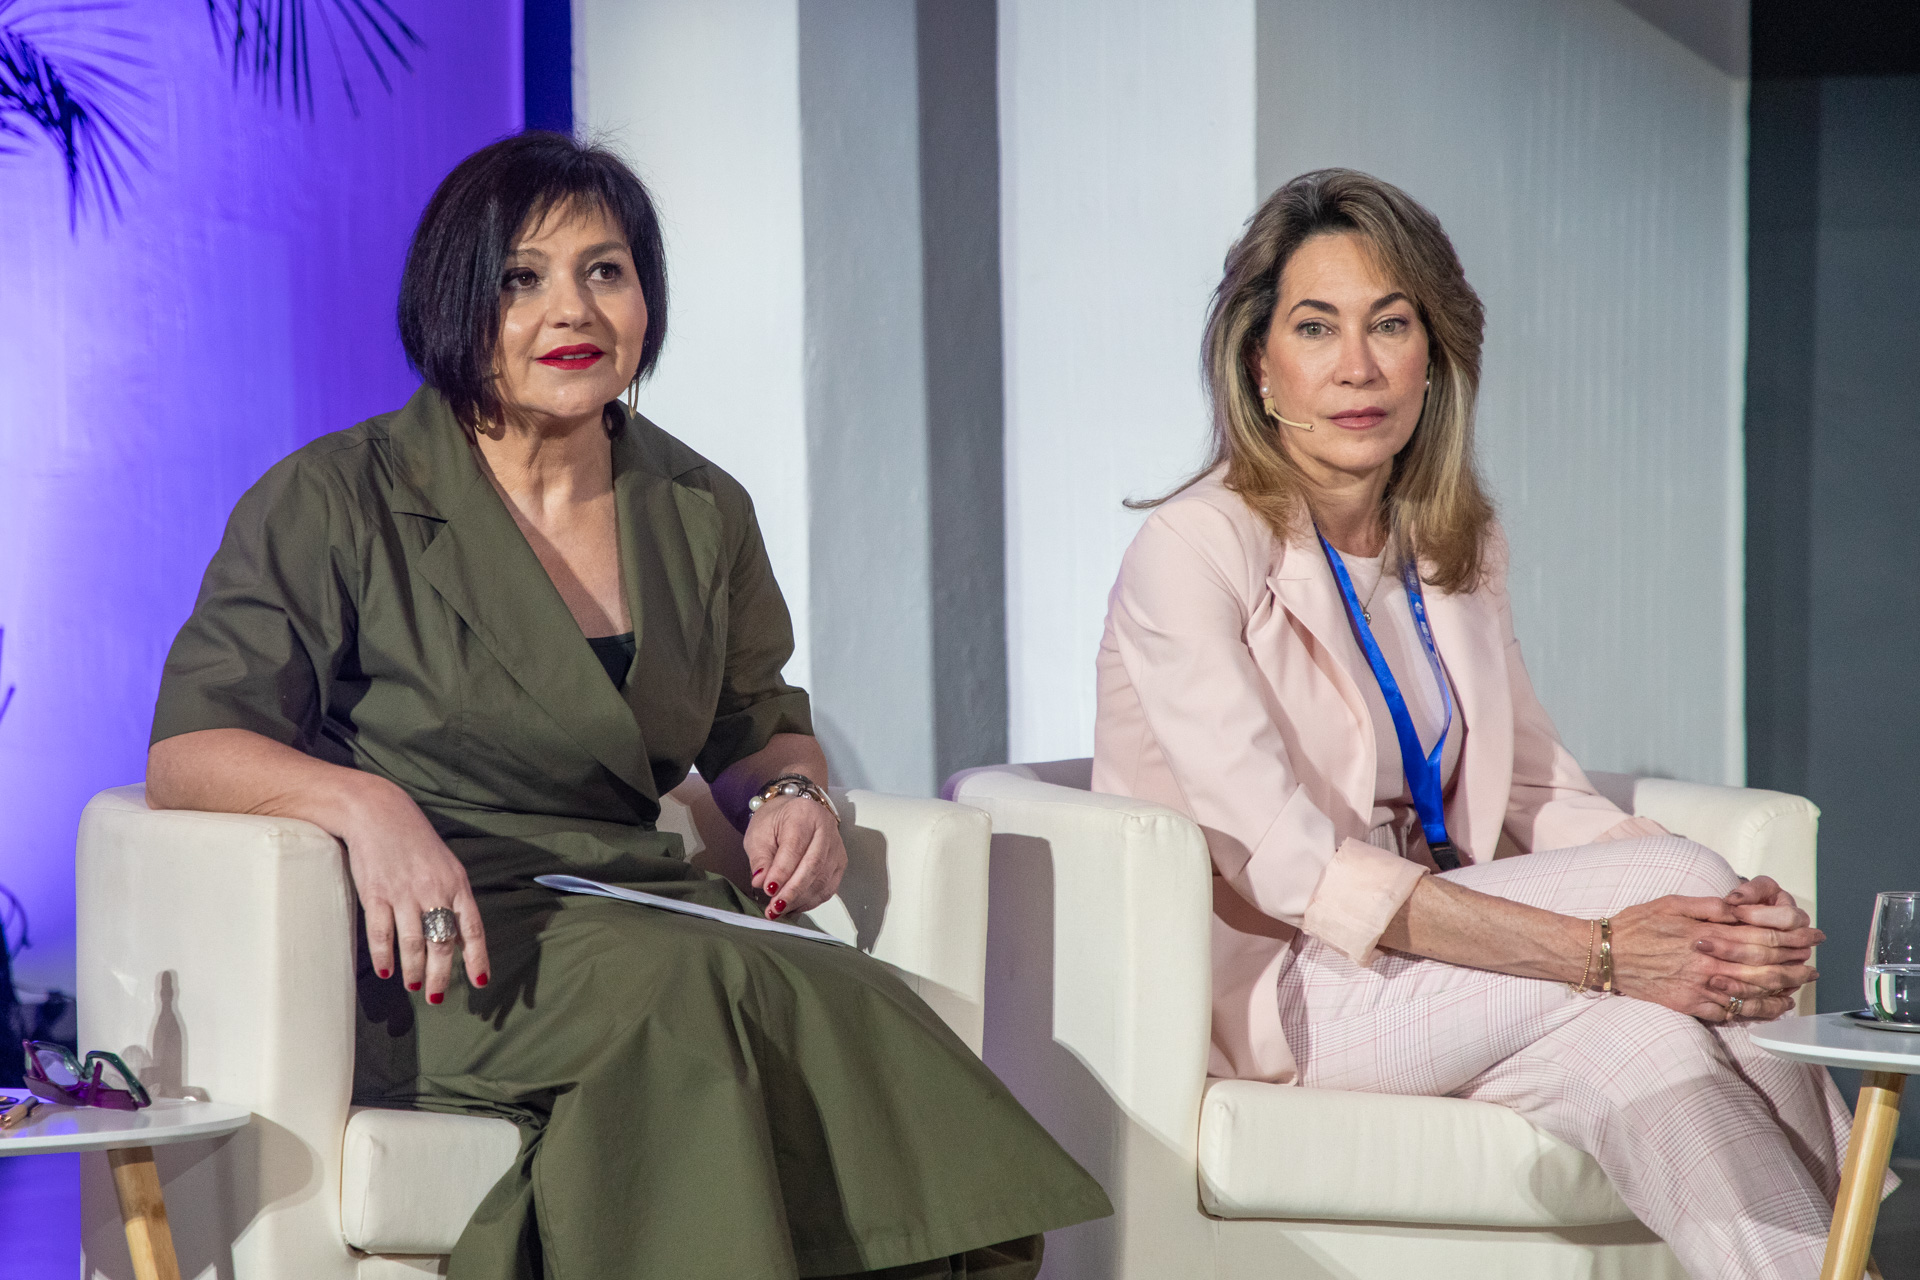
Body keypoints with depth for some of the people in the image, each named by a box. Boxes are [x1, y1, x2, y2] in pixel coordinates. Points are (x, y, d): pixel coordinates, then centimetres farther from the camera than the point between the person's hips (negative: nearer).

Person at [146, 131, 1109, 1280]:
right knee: (690, 986, -37)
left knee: (863, 1005, -31)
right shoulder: (337, 501, 1)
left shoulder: (701, 512, 15)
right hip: (437, 956, -4)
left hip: (646, 916, 4)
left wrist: (790, 793, 2)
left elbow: (762, 728, 28)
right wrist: (364, 801, -25)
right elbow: (190, 747, -5)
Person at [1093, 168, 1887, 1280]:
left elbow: (1540, 790, 9)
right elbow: (1287, 868, -22)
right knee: (1670, 868, -23)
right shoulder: (1193, 551, -14)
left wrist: (1730, 916, -13)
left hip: (1434, 952, 6)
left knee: (1635, 1036, -28)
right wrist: (1599, 950, -29)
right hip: (1265, 983, -6)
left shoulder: (1456, 543, 9)